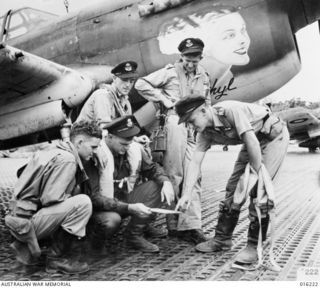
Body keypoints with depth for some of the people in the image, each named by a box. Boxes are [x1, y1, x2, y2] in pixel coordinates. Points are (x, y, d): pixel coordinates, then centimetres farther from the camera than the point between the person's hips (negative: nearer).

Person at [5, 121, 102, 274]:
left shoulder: (56, 152, 12)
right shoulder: (67, 159, -17)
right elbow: (50, 198, -22)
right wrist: (73, 198, -5)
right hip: (26, 223, -10)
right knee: (82, 203, -20)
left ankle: (25, 247, 18)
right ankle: (57, 258, -7)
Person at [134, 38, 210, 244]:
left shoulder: (204, 77, 17)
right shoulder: (170, 72, 2)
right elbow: (141, 84, -1)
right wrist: (164, 99, -5)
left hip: (195, 126, 5)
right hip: (175, 121, -5)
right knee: (174, 175, -1)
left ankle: (191, 225, 3)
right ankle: (173, 225, 8)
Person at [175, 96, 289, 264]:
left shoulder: (230, 110, -31)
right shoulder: (205, 132, -8)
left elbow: (252, 142, -33)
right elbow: (195, 162, -8)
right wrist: (187, 194, -16)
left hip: (274, 135, -7)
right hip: (253, 140, 7)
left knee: (257, 189, -16)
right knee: (233, 187, 2)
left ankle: (254, 246, -5)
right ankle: (222, 239, 14)